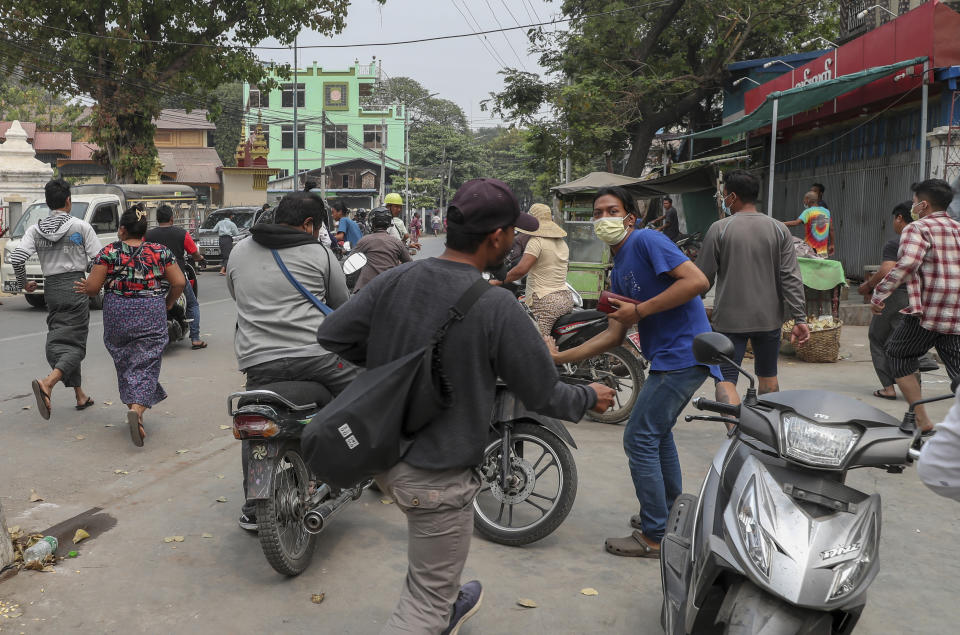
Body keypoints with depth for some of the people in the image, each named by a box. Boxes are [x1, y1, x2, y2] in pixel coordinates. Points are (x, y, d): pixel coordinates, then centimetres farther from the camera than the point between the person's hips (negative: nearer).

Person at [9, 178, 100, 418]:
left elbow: (16, 258, -6)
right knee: (74, 344, -5)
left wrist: (23, 283, 12)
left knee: (59, 342, 13)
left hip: (51, 290, 4)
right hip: (76, 286, -4)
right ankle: (47, 383, -30)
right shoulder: (81, 227, -5)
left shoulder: (35, 230, 5)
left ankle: (80, 395, 15)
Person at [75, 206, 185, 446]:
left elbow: (92, 287, -6)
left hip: (117, 317, 0)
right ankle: (137, 409, -22)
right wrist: (167, 304, 13)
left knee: (124, 363, 18)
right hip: (151, 317, 0)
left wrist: (85, 288, 17)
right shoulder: (160, 252, 2)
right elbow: (179, 283, -1)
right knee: (145, 365, 0)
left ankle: (132, 407, 23)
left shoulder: (109, 252, -3)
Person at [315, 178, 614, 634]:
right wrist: (590, 397, 8)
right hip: (438, 477, -7)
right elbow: (543, 395, -12)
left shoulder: (394, 280, -7)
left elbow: (331, 335, 0)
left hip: (381, 455, 7)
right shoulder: (497, 307, -22)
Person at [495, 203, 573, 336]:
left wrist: (498, 281, -8)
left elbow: (521, 269, -18)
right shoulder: (563, 243, 18)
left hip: (544, 302, -9)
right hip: (567, 299, 9)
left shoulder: (536, 241, -8)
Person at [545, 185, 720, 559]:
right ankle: (673, 516, 42)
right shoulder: (618, 273, 16)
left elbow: (698, 281, -23)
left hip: (682, 356, -10)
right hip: (669, 357, 10)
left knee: (639, 440, -6)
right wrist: (560, 356, 9)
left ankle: (655, 537, 6)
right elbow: (614, 336, 14)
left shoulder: (647, 241, -11)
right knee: (658, 433, 24)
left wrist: (640, 310, -20)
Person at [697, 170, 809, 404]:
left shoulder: (719, 229, -8)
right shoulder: (779, 229, 1)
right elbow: (791, 278, -2)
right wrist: (800, 318, 0)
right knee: (768, 376, 19)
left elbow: (703, 277, -4)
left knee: (725, 379, -4)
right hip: (769, 319, 4)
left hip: (730, 320, -4)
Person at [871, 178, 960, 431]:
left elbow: (906, 264, -22)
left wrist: (878, 295, -17)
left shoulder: (917, 228, -5)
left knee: (899, 356, 14)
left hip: (925, 314, -6)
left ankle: (921, 419, 10)